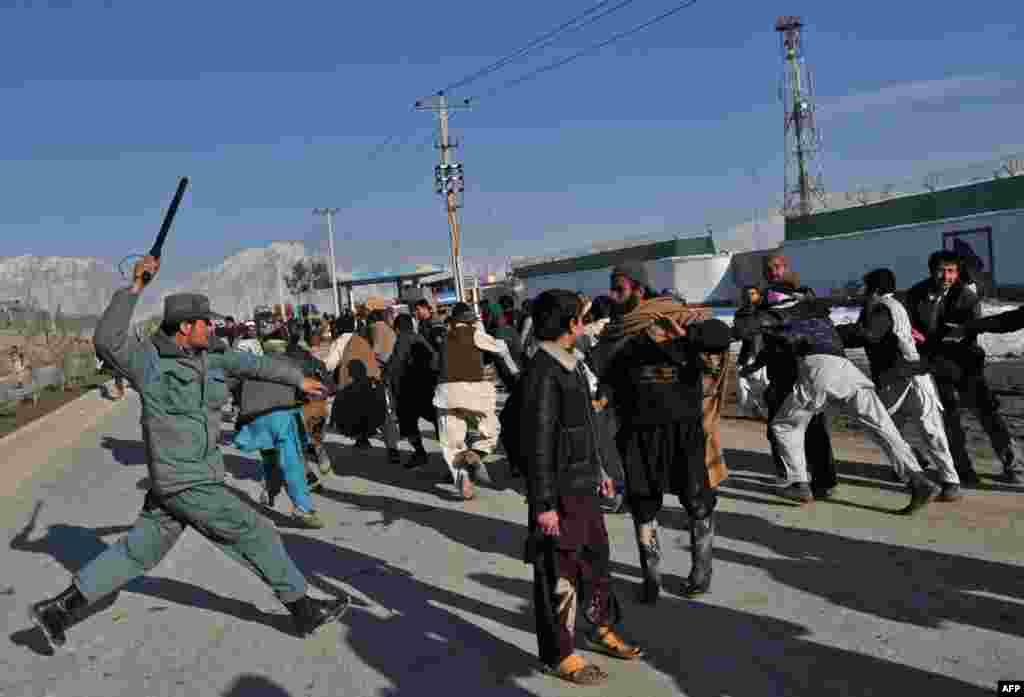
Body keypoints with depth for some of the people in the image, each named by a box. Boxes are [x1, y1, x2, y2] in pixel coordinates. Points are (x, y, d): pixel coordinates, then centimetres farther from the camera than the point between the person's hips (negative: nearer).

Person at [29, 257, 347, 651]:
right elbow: (108, 340, -31)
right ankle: (304, 610, 14)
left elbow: (249, 364, 19)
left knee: (139, 551, 18)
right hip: (187, 483, -8)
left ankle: (58, 609, 28)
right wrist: (136, 286, -34)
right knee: (256, 536, 0)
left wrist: (298, 379, 25)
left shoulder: (204, 360, 8)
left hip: (191, 478, 8)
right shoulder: (149, 360, -13)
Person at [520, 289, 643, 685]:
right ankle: (558, 655, 22)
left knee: (598, 558, 22)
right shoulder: (543, 373, -21)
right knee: (560, 575, 5)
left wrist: (597, 472, 22)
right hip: (560, 494, -9)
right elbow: (537, 443, -21)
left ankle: (601, 629, 42)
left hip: (584, 487, 9)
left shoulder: (569, 365, 9)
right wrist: (544, 504, -19)